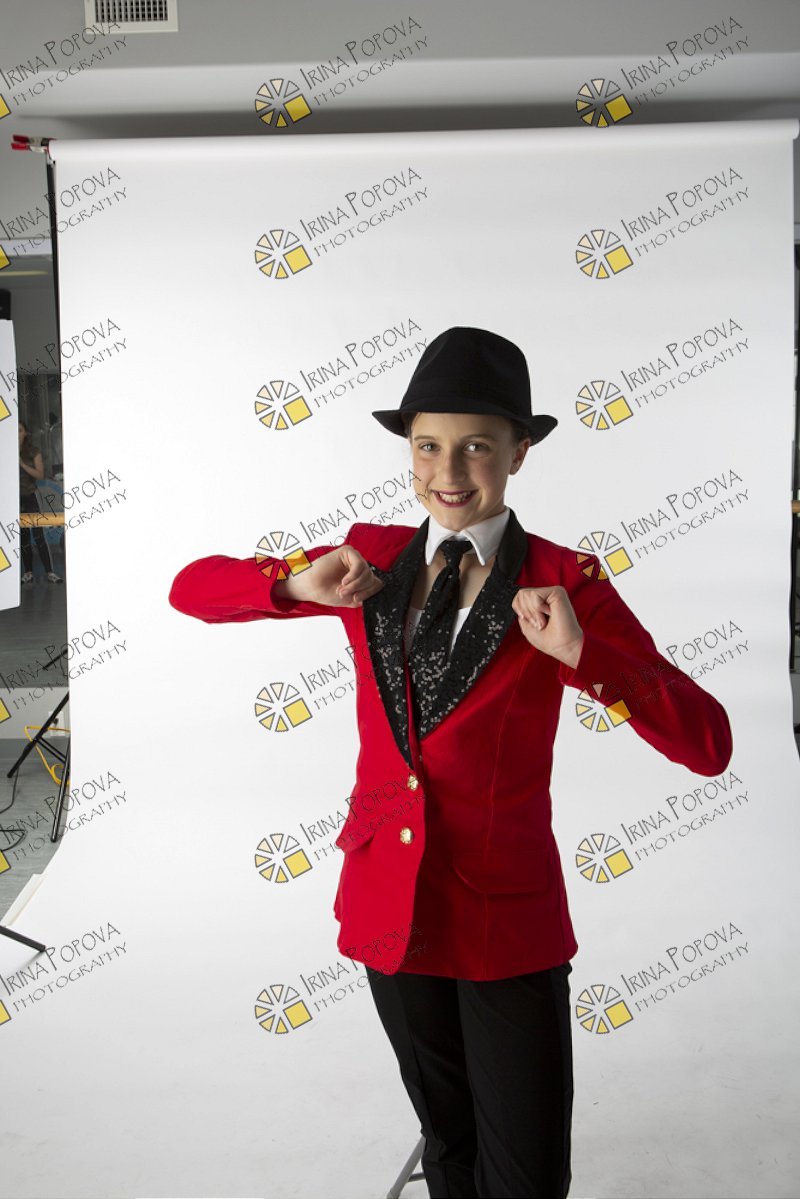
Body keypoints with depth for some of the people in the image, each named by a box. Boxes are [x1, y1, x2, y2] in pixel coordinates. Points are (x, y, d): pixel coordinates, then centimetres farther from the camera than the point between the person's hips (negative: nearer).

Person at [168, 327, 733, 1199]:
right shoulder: (373, 561, -1)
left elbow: (708, 745, -16)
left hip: (508, 917, -3)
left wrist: (579, 652, -31)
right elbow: (191, 589, 2)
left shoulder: (564, 581, -10)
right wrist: (298, 585, -17)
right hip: (391, 907, 3)